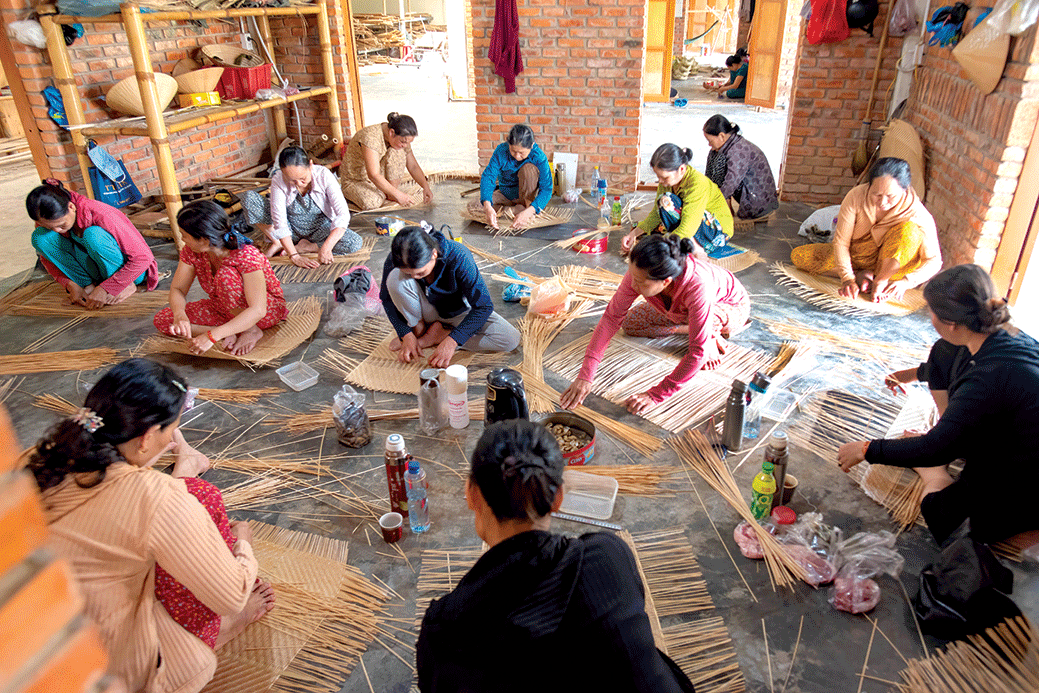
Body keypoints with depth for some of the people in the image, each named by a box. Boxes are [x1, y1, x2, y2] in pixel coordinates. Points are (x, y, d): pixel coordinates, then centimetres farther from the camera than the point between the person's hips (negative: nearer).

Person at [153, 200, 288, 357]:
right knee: (162, 319, -10)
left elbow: (258, 311, -38)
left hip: (268, 310, -7)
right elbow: (177, 289, -7)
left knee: (226, 275, -33)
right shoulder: (191, 252, -12)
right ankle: (234, 333, -18)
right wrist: (179, 314, -32)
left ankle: (252, 330, -18)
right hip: (226, 310, 7)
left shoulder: (247, 257, -31)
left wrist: (212, 336, -43)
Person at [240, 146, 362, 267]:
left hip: (320, 228, 0)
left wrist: (326, 247, -43)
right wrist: (295, 257, -35)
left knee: (355, 243, -31)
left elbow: (343, 214, -31)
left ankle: (302, 247, -14)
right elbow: (279, 222, -26)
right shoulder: (278, 181, -23)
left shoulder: (324, 176, -25)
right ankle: (278, 243, -7)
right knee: (248, 197, -19)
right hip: (291, 229, 0)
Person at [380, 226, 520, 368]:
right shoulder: (395, 260, -26)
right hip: (426, 311, 0)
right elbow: (388, 299, -10)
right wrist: (406, 335, -23)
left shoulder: (458, 257, -33)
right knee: (395, 278, -31)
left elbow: (483, 306, -29)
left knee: (511, 340, -24)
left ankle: (436, 335, -13)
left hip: (458, 310, 0)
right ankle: (418, 330, -7)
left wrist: (451, 341, -37)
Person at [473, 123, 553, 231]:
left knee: (528, 168, -31)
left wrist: (528, 212, -48)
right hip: (505, 193, 3)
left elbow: (546, 189, -31)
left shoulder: (539, 156, -26)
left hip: (527, 193, -3)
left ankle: (527, 205, -19)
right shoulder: (501, 151, -22)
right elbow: (488, 176, -28)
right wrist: (488, 207, -47)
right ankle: (520, 208, -15)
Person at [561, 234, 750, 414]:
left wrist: (656, 395, -40)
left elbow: (698, 353, -42)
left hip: (733, 308, -5)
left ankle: (709, 339, -5)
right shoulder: (639, 273, -32)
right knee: (630, 324, -1)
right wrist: (585, 375, -33)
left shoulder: (697, 286, -46)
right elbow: (612, 317, -27)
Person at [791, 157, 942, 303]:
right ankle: (860, 275, -18)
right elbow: (841, 241, -18)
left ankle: (881, 279, -22)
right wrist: (847, 278, -29)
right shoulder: (856, 196, -22)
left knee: (909, 229, -33)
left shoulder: (917, 214, -25)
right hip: (856, 255, 3)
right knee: (798, 256, -15)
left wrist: (906, 282, -39)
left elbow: (934, 260, -21)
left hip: (892, 264, -3)